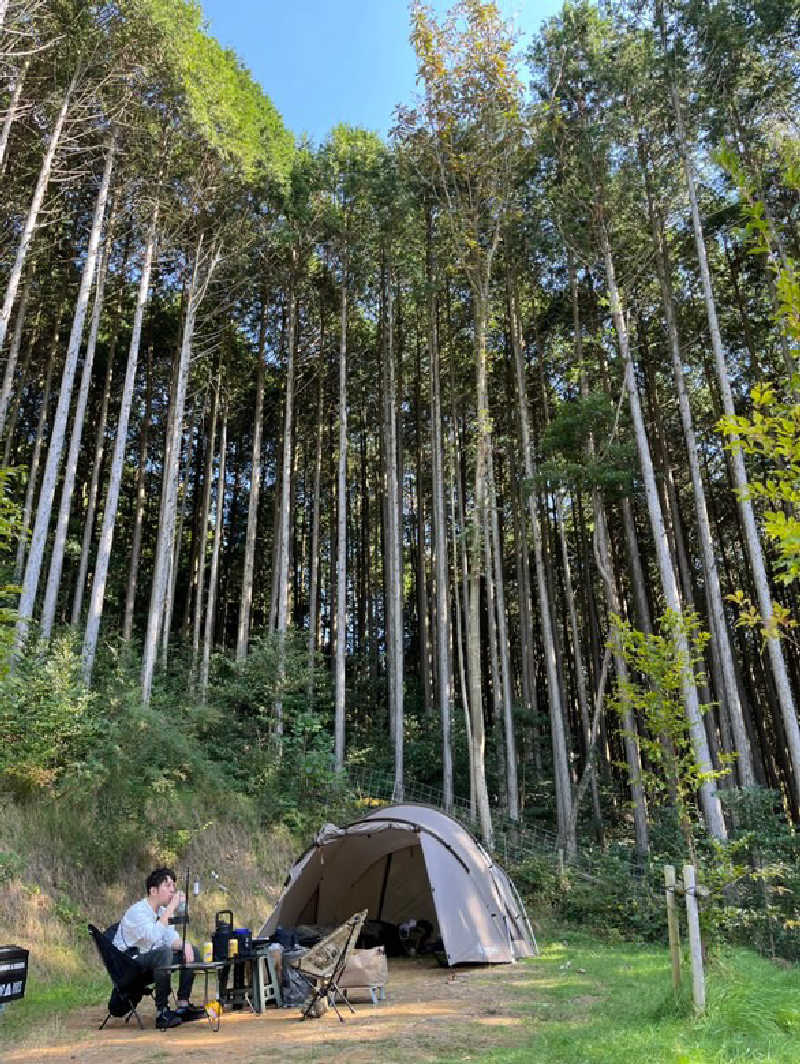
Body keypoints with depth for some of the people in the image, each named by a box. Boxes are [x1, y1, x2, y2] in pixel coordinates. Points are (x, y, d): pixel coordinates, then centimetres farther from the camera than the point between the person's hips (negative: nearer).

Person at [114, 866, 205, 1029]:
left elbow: (171, 939, 6)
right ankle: (161, 1013, -26)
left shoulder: (164, 911, 7)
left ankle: (183, 1005, 1)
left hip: (151, 960, 9)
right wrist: (171, 908, -33)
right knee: (164, 952, -34)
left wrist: (185, 944, -16)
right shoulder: (137, 911, -22)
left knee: (191, 951, 0)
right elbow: (153, 937, -37)